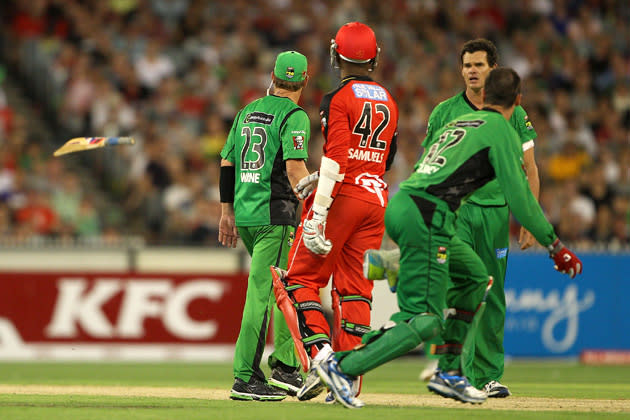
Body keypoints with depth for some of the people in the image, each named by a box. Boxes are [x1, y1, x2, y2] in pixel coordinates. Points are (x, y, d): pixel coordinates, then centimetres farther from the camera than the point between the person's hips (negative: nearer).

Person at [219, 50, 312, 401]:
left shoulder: (248, 111, 15)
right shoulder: (294, 116, -7)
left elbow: (226, 162, 16)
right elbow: (295, 167, -19)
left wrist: (227, 211, 20)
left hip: (244, 215, 8)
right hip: (274, 216, -7)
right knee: (262, 292, -7)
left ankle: (285, 366, 15)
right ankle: (246, 379, -8)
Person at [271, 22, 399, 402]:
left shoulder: (338, 99, -7)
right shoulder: (389, 102, 15)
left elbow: (336, 160, -17)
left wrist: (319, 214, -20)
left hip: (342, 198, -6)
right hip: (377, 199, 6)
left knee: (302, 278, 0)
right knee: (356, 288, 7)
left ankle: (321, 355, -18)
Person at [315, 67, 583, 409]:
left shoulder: (459, 121, 25)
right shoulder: (501, 131, 1)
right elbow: (519, 198, -5)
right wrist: (555, 246, -2)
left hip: (401, 204, 9)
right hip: (425, 216, -9)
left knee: (474, 276, 23)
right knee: (425, 319, -11)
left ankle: (449, 373, 19)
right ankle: (343, 366, -20)